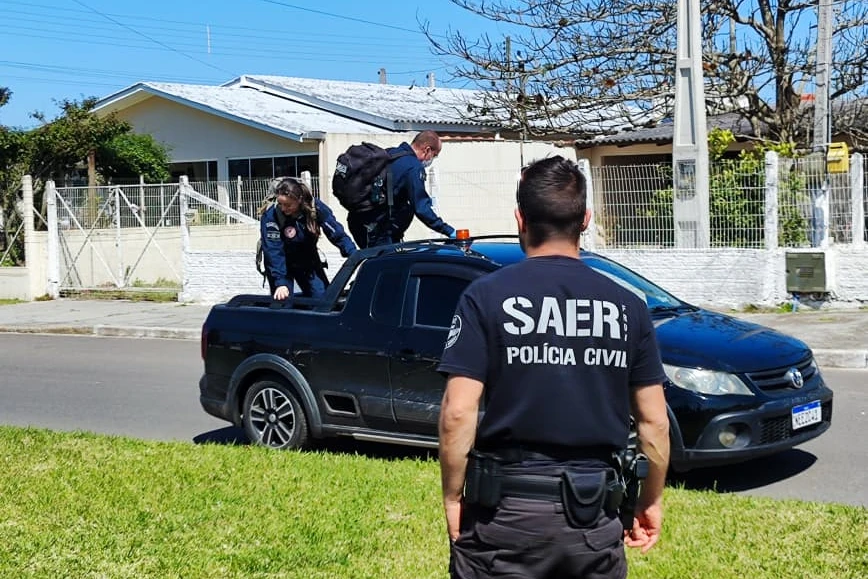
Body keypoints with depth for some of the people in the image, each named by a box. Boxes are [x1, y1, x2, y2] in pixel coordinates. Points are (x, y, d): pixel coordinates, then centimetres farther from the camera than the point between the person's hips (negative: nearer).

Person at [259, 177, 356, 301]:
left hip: (309, 262, 3)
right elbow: (274, 251, -31)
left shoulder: (316, 208, -21)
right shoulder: (270, 216, -29)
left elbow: (337, 233, -21)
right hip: (281, 265, -3)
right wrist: (280, 282, -39)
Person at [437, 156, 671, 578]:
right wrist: (652, 500, 17)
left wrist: (453, 498, -1)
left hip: (506, 511, -2)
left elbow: (458, 413, -12)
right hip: (595, 516, 3)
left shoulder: (487, 297, -7)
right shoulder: (627, 307, 2)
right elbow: (654, 422, 4)